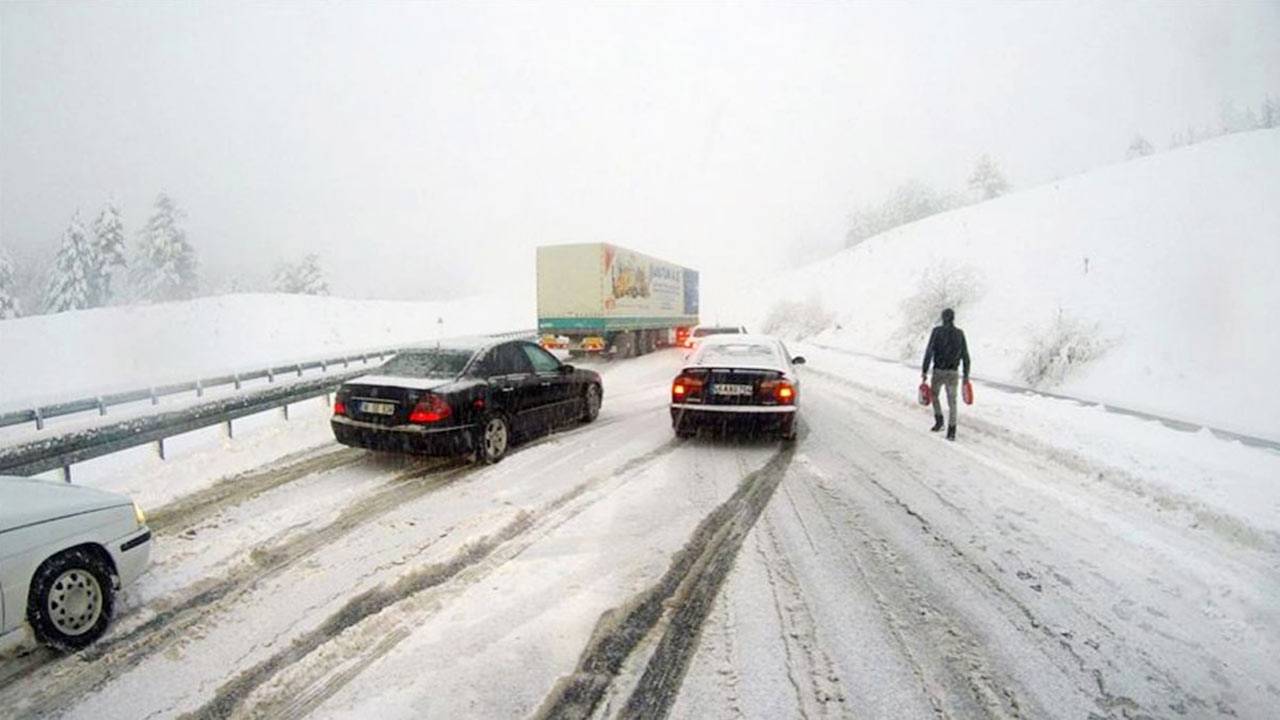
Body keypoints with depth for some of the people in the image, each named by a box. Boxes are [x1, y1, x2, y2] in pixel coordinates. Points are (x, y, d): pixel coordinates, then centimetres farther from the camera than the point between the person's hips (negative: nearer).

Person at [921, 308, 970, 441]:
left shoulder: (936, 331, -6)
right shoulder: (960, 333, 3)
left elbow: (929, 352, -12)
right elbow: (965, 356, 5)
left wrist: (924, 371, -8)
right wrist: (966, 375, 13)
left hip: (938, 371, -2)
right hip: (953, 373, 2)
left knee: (934, 395, 23)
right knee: (952, 401, 7)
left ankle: (939, 420, 10)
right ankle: (951, 431, 0)